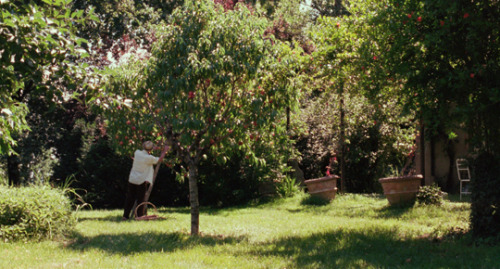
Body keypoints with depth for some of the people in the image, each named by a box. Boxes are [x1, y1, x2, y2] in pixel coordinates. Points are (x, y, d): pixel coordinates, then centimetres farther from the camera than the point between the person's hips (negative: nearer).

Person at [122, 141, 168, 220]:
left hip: (132, 180, 5)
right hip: (142, 181, -5)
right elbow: (160, 160, -1)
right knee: (141, 199, 6)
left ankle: (125, 216, 12)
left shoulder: (137, 153, -2)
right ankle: (140, 216, 7)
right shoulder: (149, 158, -15)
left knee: (130, 199, 10)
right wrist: (165, 151, 12)